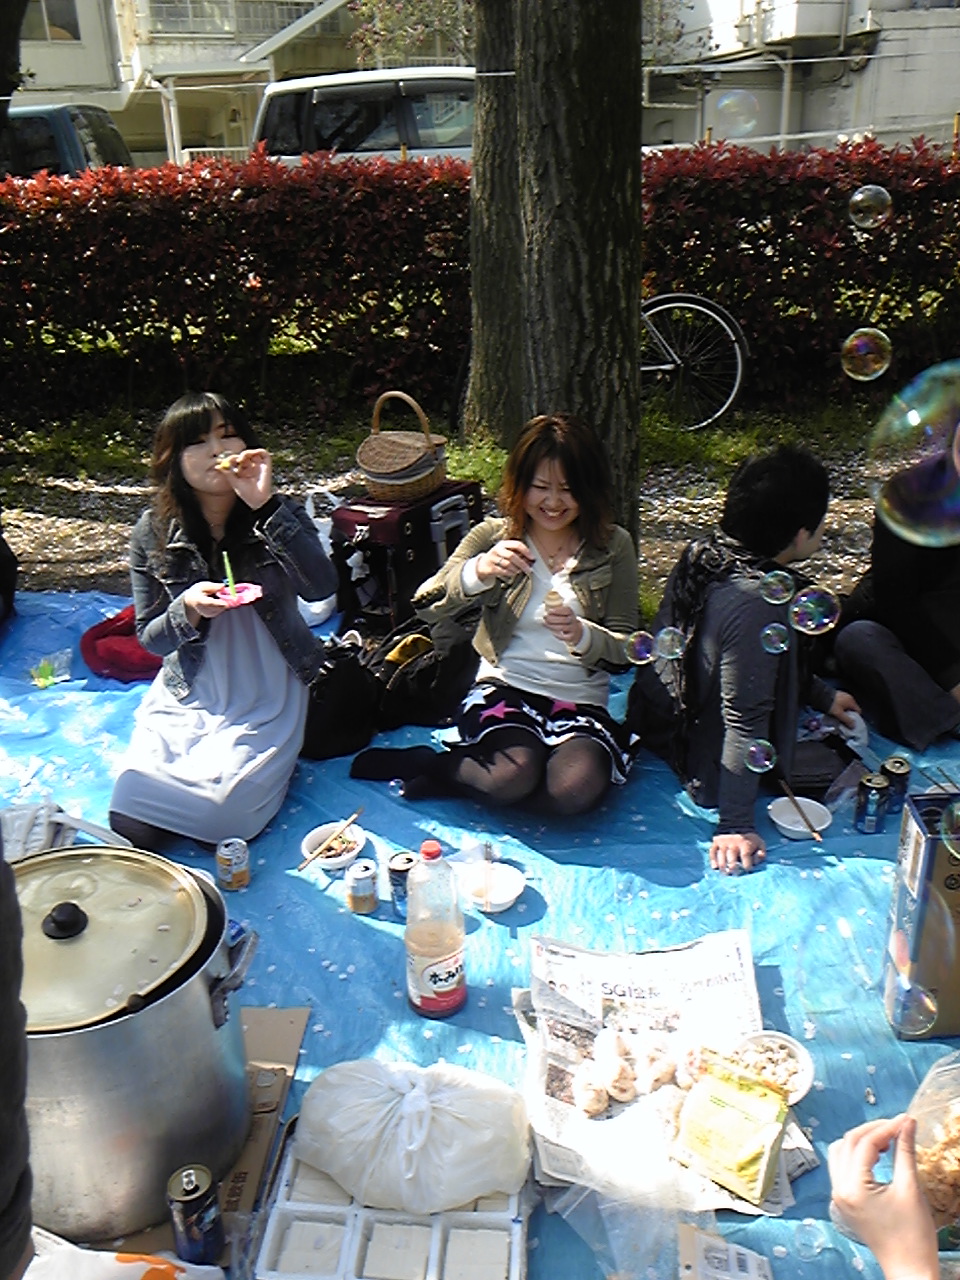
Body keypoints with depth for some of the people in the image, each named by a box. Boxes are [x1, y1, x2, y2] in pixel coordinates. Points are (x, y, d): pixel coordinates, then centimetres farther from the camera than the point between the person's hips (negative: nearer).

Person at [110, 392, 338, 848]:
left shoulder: (279, 516, -8)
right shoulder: (153, 532, -6)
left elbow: (321, 587, -27)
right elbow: (149, 638, 1)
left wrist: (265, 505, -34)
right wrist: (188, 610, -22)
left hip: (266, 700, -2)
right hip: (185, 697, 2)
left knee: (220, 812, -21)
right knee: (131, 823, -12)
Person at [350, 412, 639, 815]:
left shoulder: (613, 546, 6)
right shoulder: (494, 535, 5)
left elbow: (625, 649, 3)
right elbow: (428, 608, -6)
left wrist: (583, 635, -19)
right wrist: (478, 572, -26)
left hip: (582, 701, 2)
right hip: (504, 687, -2)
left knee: (575, 790, -29)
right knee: (514, 775, -33)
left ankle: (435, 767, -11)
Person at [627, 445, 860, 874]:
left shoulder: (707, 550, -6)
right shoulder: (757, 600, -34)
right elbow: (743, 721, -31)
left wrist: (823, 696, 16)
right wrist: (735, 824, -25)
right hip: (703, 764, -9)